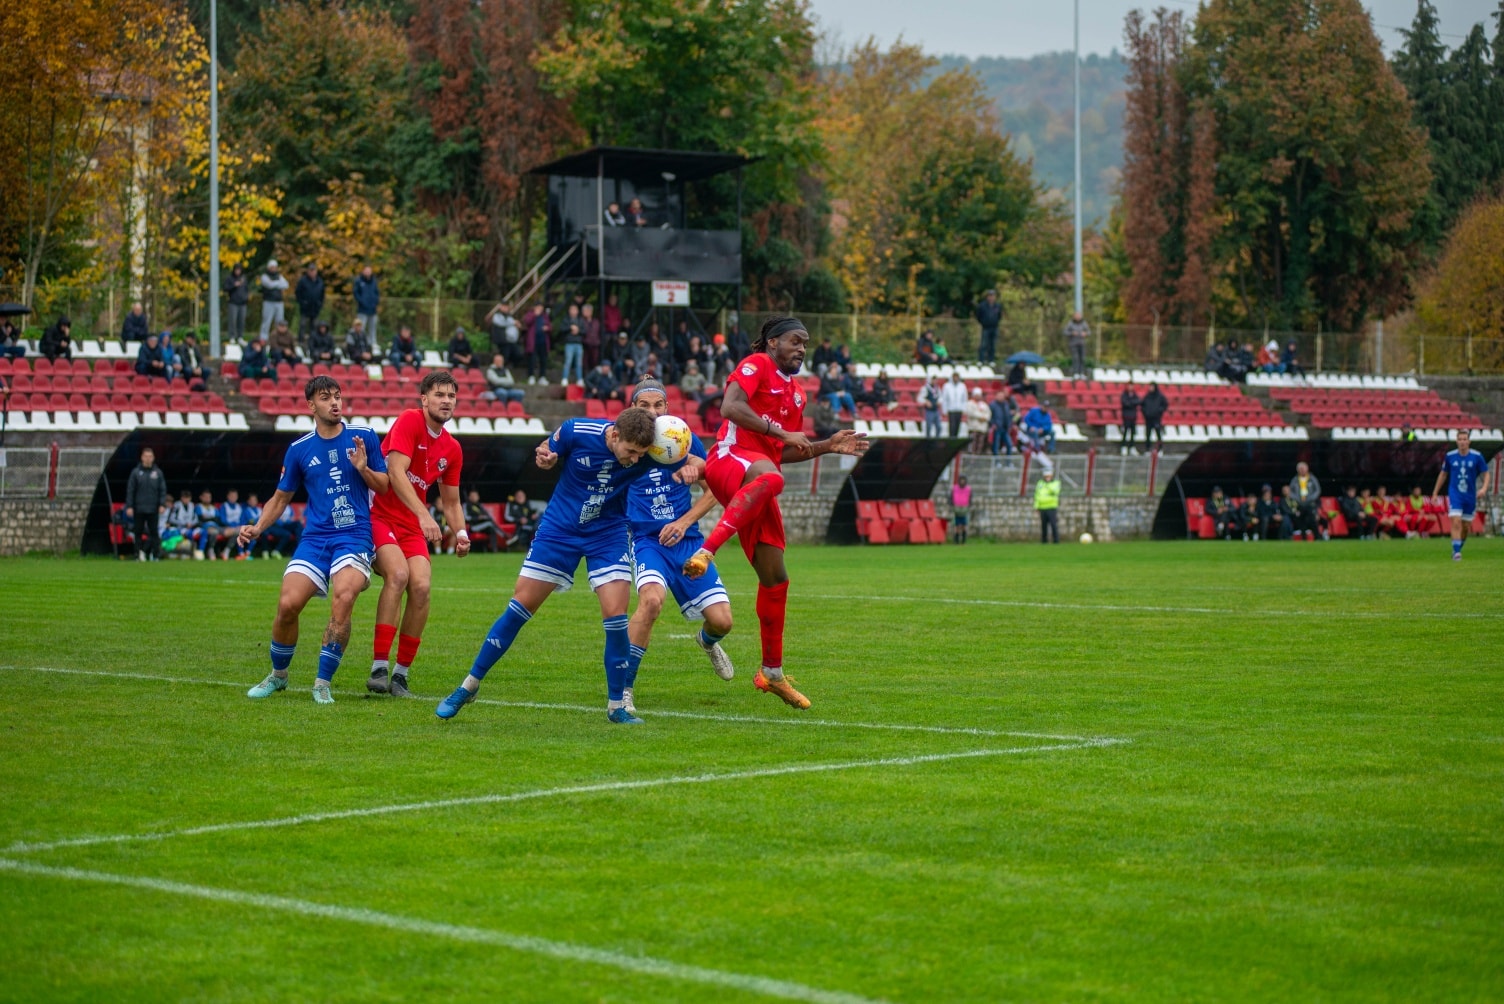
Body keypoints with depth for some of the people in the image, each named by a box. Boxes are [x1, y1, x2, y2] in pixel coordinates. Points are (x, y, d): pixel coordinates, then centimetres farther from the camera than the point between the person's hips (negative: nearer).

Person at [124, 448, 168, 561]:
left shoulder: (158, 473, 6)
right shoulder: (136, 472, 3)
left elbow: (163, 490, 6)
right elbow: (130, 490, 2)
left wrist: (162, 504, -6)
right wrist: (129, 506, -5)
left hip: (153, 509, 0)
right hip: (139, 509, 0)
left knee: (154, 532, -2)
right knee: (139, 532, 4)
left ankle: (155, 556, -1)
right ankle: (139, 555, 9)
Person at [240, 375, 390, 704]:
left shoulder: (364, 437, 4)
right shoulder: (299, 449, 8)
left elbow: (383, 486, 8)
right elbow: (281, 496, 18)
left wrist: (363, 469, -11)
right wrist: (257, 528, 3)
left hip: (355, 535, -2)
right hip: (315, 538, 2)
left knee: (343, 598, -27)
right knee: (288, 604, -14)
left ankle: (323, 683, -13)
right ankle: (277, 675, 14)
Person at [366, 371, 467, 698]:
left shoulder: (452, 449, 8)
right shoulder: (409, 421, -11)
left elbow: (451, 502, 17)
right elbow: (396, 472, -23)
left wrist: (460, 533, -4)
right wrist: (424, 515, -33)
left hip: (413, 524, 6)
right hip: (378, 514, -6)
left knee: (422, 586, -14)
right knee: (398, 574, -27)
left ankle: (401, 673, -2)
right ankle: (379, 667, -24)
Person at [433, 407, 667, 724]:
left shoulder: (646, 455, -19)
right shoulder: (575, 432, -21)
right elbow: (547, 455, 0)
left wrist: (687, 468, -25)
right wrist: (544, 457, -24)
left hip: (608, 535, 0)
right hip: (559, 529, 0)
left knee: (615, 614, -14)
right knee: (520, 607, 1)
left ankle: (616, 706, 2)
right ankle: (468, 686, 14)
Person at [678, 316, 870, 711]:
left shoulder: (796, 393, 26)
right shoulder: (756, 365, 1)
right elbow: (730, 407, -15)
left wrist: (829, 446, 19)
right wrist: (781, 432, -15)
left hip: (757, 481, 9)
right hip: (730, 459, -8)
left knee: (775, 577, 7)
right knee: (769, 477, -45)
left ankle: (772, 673, 16)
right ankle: (705, 552, -51)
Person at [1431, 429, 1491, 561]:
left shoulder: (1477, 456, -4)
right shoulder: (1450, 456, -1)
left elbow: (1486, 474, 3)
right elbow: (1443, 474, 12)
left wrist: (1484, 488, -16)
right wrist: (1435, 493, 13)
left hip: (1470, 496, 1)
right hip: (1454, 494, -1)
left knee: (1465, 526, 9)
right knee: (1456, 522, -17)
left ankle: (1458, 549, 29)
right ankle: (1456, 552, -16)